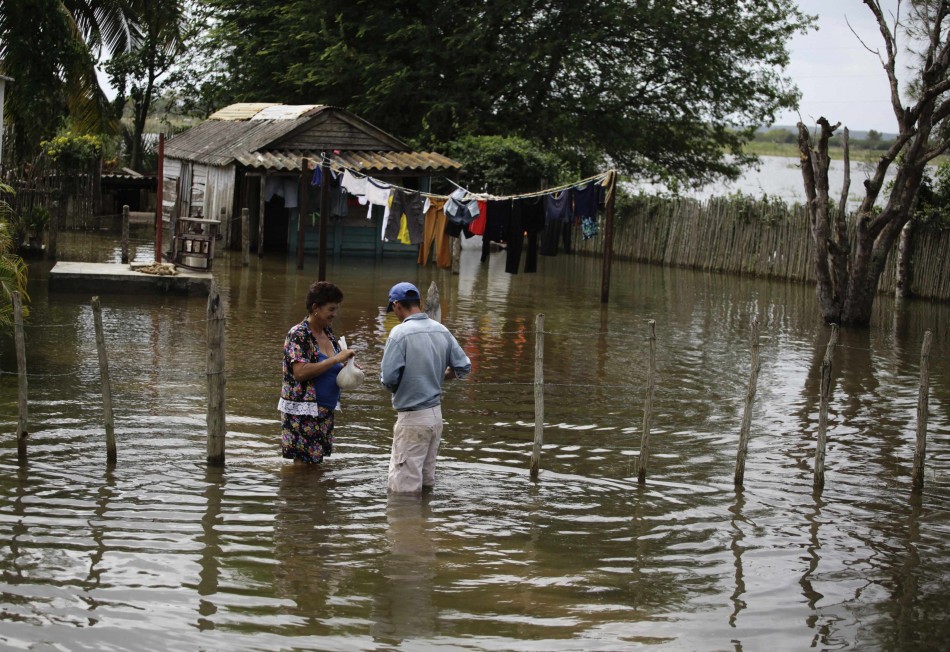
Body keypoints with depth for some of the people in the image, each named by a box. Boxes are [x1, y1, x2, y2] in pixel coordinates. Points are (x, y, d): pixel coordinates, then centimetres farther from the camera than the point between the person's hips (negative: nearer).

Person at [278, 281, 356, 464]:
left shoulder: (328, 332, 11)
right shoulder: (298, 335, -14)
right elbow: (300, 372, -25)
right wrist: (335, 360, -24)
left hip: (325, 411, 8)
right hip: (302, 412, -8)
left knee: (317, 460, 12)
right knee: (303, 461, -7)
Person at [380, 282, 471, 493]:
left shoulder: (401, 332, -16)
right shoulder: (441, 330, 3)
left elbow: (388, 377, -19)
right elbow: (464, 367, 7)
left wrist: (398, 391, 3)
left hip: (412, 417, -7)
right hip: (436, 412, 7)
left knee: (404, 488, -1)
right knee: (426, 482, 18)